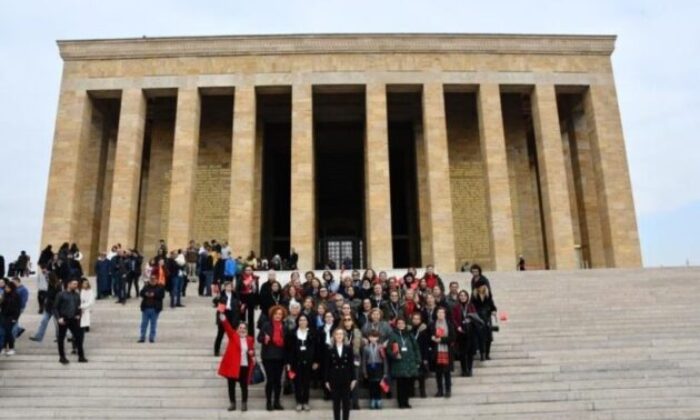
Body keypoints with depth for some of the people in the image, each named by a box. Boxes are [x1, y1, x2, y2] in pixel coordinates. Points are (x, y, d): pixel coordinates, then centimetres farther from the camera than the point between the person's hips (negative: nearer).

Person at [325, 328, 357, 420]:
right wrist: (326, 380, -2)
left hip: (346, 379, 1)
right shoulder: (330, 350, -1)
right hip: (334, 379, 0)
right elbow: (327, 366, 0)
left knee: (346, 402, 5)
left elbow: (352, 365, 2)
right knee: (336, 402, 6)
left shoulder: (348, 349, 1)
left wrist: (353, 379, -2)